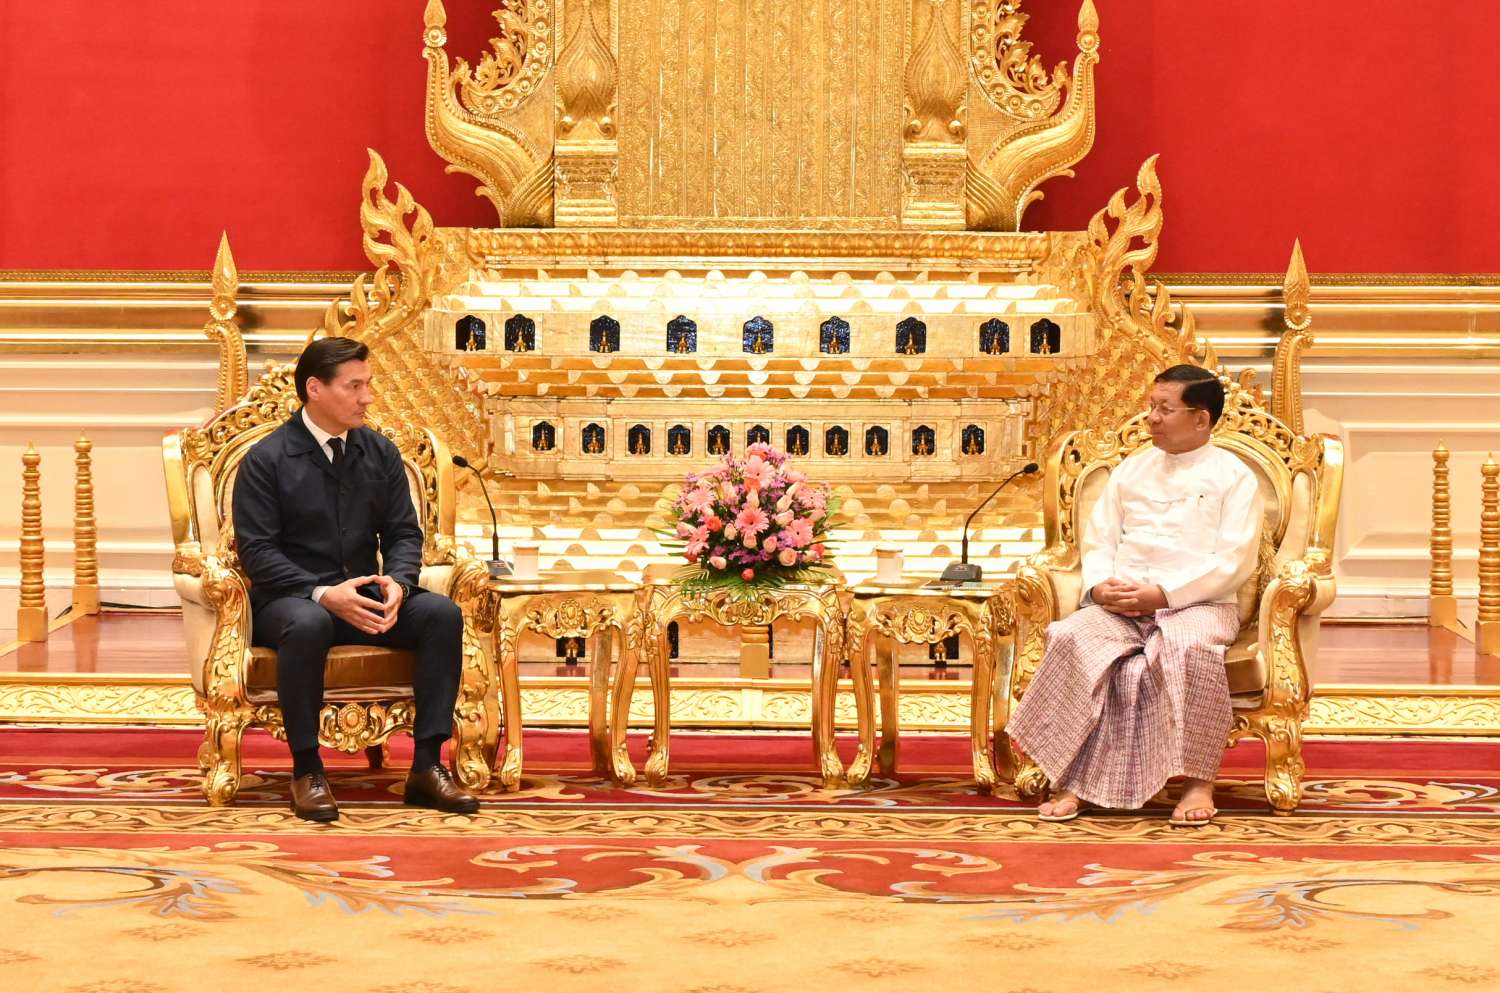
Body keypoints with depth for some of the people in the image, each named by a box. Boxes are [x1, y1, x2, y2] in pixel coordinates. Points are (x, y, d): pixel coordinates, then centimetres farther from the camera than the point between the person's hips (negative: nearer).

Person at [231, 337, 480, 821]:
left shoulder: (380, 452, 9)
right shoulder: (266, 459, -5)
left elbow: (404, 533, 9)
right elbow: (257, 550, -10)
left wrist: (397, 582, -14)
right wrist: (323, 595, -24)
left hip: (364, 596, 5)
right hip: (290, 598, -5)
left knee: (443, 613, -21)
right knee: (307, 624, -40)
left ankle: (427, 766, -18)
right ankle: (307, 772, -27)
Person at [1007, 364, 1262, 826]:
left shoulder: (1233, 476, 4)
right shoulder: (1131, 470, 20)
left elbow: (1234, 561, -6)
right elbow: (1098, 541, 17)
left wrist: (1162, 593, -15)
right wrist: (1101, 585, -6)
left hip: (1198, 603, -4)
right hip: (1121, 603, 4)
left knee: (1191, 647, -39)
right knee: (1074, 637, -27)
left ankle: (1198, 781, -28)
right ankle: (1068, 780, -28)